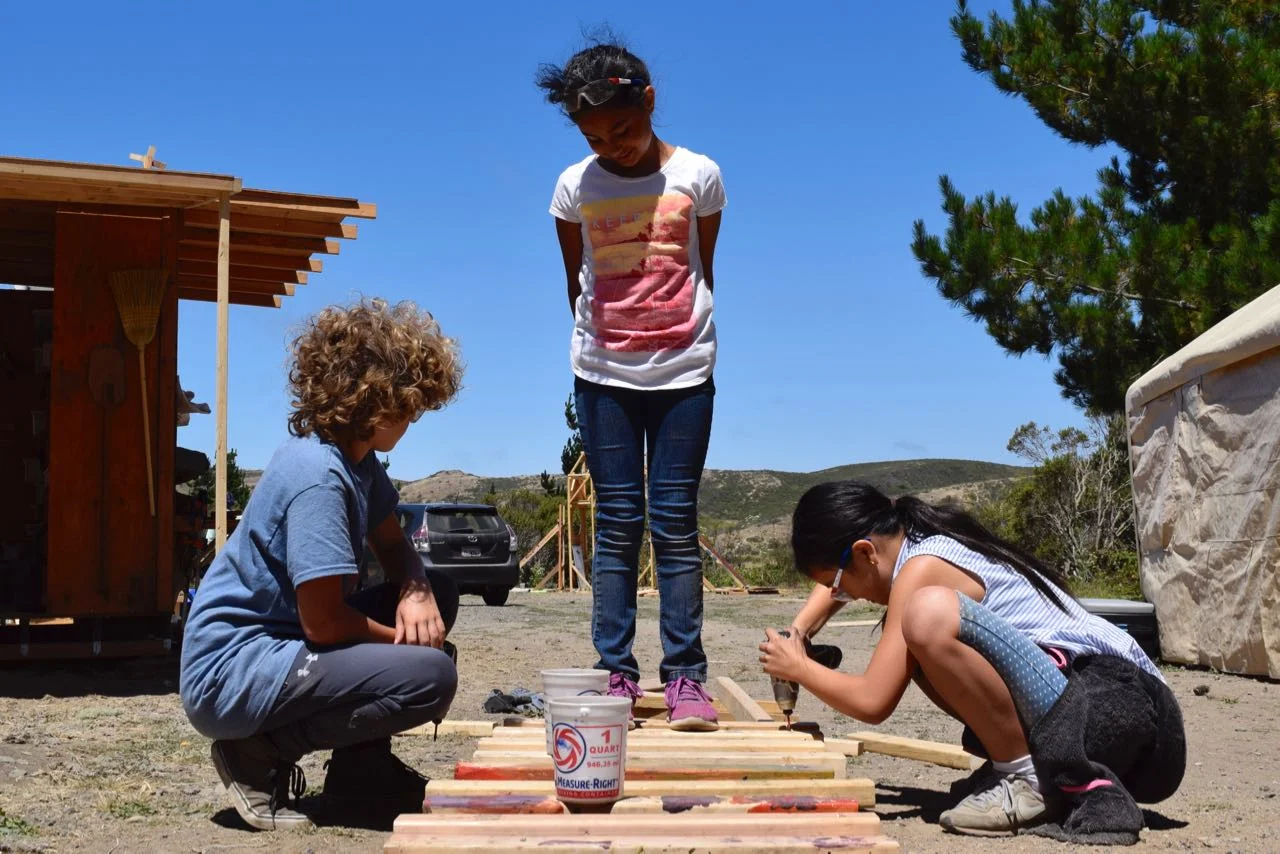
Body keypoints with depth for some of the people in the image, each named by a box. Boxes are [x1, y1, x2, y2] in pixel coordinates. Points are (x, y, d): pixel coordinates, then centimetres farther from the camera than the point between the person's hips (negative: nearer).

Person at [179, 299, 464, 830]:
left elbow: (392, 548, 15)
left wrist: (417, 593, -7)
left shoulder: (358, 459, 5)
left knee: (436, 595, 10)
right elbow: (324, 622, -23)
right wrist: (402, 637, -6)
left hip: (280, 642, 10)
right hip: (229, 677, -10)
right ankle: (261, 753, -6)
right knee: (430, 676, -23)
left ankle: (361, 766, 12)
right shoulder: (318, 476, -24)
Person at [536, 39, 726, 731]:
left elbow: (703, 271, 8)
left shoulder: (698, 176, 0)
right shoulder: (575, 186, 1)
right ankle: (615, 673, 4)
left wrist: (691, 341, 10)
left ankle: (685, 676, 1)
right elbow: (576, 282, 10)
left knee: (676, 522, -2)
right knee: (617, 522, 1)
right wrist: (596, 343, 10)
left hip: (684, 373, -1)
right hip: (603, 375, 1)